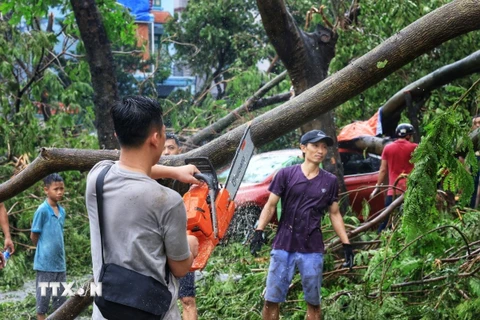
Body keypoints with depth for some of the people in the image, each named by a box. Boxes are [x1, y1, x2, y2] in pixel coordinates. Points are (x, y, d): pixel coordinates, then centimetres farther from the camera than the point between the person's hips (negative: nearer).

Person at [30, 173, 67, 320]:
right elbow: (34, 236, -7)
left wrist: (59, 253, 10)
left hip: (60, 262, 7)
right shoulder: (42, 210, -13)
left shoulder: (62, 211, 7)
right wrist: (45, 251, 3)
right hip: (45, 263, -7)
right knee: (43, 297, 2)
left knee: (60, 298, 12)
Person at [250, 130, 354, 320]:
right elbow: (270, 205, 0)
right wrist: (259, 231, -13)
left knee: (313, 302, 7)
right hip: (283, 246, -2)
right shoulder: (286, 174, 0)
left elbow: (334, 214, 12)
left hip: (312, 250, 2)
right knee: (271, 300, -1)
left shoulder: (330, 181, 6)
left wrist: (346, 244, 6)